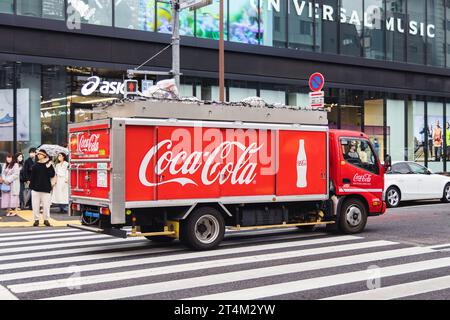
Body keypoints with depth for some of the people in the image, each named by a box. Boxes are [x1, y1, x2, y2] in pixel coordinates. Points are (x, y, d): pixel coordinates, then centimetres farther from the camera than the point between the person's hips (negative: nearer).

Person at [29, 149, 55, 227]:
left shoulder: (49, 164, 0)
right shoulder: (35, 165, 4)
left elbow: (52, 175, -6)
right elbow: (32, 176, 4)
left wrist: (48, 167, -18)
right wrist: (31, 185, -1)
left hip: (46, 188, -2)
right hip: (36, 188, 2)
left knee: (46, 205, 2)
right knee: (35, 205, 5)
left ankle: (46, 220, 14)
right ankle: (36, 220, 15)